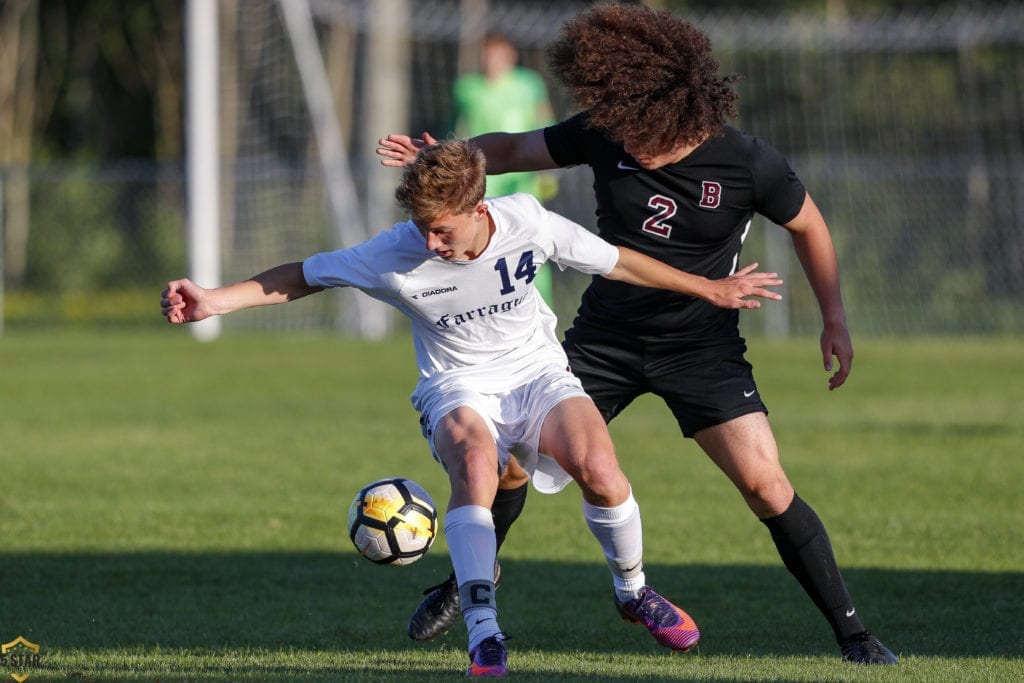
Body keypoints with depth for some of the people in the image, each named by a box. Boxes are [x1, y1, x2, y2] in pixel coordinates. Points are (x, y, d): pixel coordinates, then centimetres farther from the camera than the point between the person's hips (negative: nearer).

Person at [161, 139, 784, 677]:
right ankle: (484, 629, -34)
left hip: (538, 372, 1)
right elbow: (303, 277, -8)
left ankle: (634, 592, 3)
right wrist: (215, 301, -19)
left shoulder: (528, 220, -16)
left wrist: (710, 289, 9)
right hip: (459, 387, -1)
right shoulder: (398, 254, -19)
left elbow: (614, 262, 0)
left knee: (600, 471, -26)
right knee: (475, 461, -36)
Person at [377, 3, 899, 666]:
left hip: (702, 346, -3)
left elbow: (808, 225, -1)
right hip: (605, 336, 3)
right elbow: (514, 149, 2)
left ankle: (851, 630, -3)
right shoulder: (603, 137, -13)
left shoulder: (749, 163, -20)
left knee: (766, 486, -15)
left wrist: (835, 318, 0)